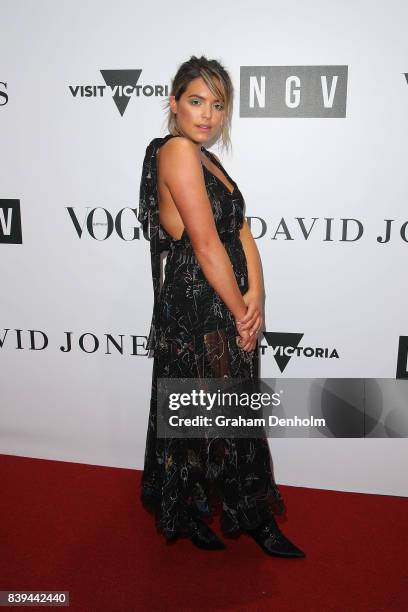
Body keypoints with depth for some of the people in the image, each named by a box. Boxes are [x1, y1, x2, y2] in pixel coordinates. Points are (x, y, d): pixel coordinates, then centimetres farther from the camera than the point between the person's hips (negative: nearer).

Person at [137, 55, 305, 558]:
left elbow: (242, 232, 6)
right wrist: (241, 313, -11)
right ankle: (187, 517, 31)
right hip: (196, 309, -9)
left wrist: (254, 297, -9)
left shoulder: (206, 159, 15)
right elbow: (206, 244, -19)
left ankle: (252, 518, 37)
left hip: (229, 309, 9)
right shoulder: (177, 150, -14)